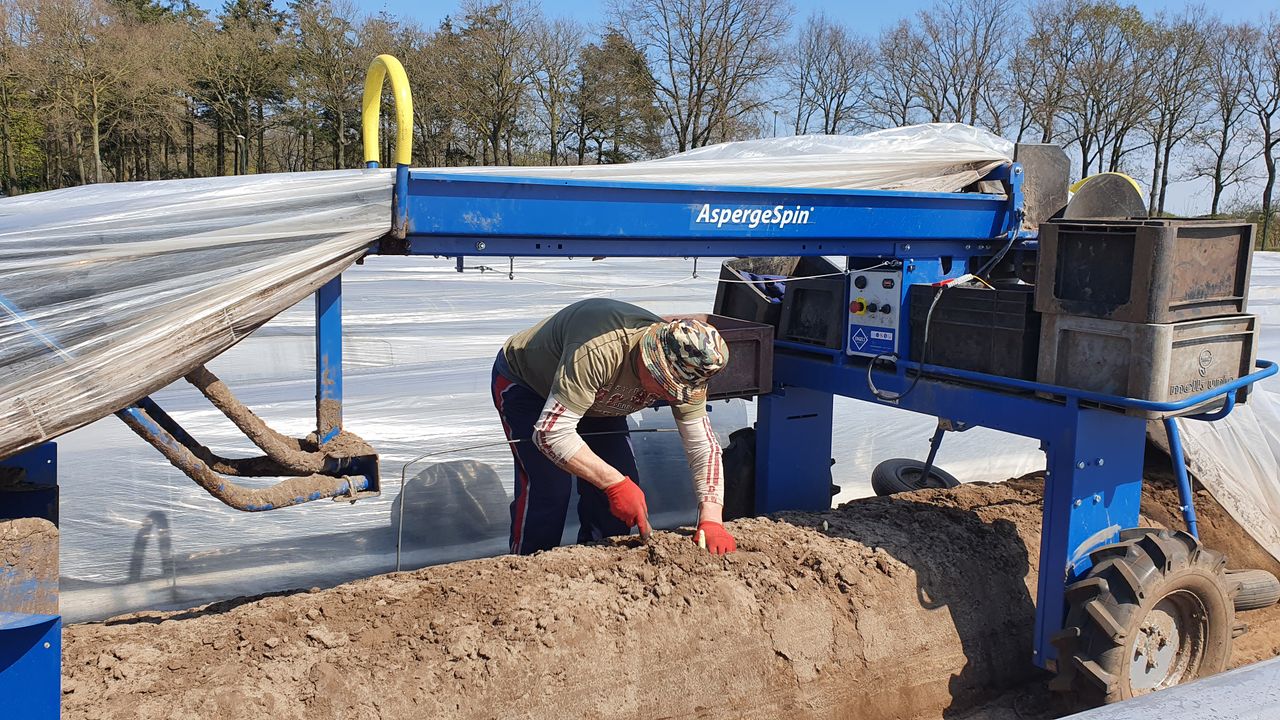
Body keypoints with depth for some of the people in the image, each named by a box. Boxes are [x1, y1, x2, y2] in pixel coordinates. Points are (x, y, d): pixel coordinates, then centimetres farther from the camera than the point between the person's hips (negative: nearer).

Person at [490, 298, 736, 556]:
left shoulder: (685, 372, -23)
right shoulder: (599, 351, -44)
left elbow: (704, 446, -17)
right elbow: (551, 432, -44)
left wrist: (711, 519, -30)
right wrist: (616, 483, -46)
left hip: (593, 396, 6)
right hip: (523, 383, -6)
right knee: (548, 487, -20)